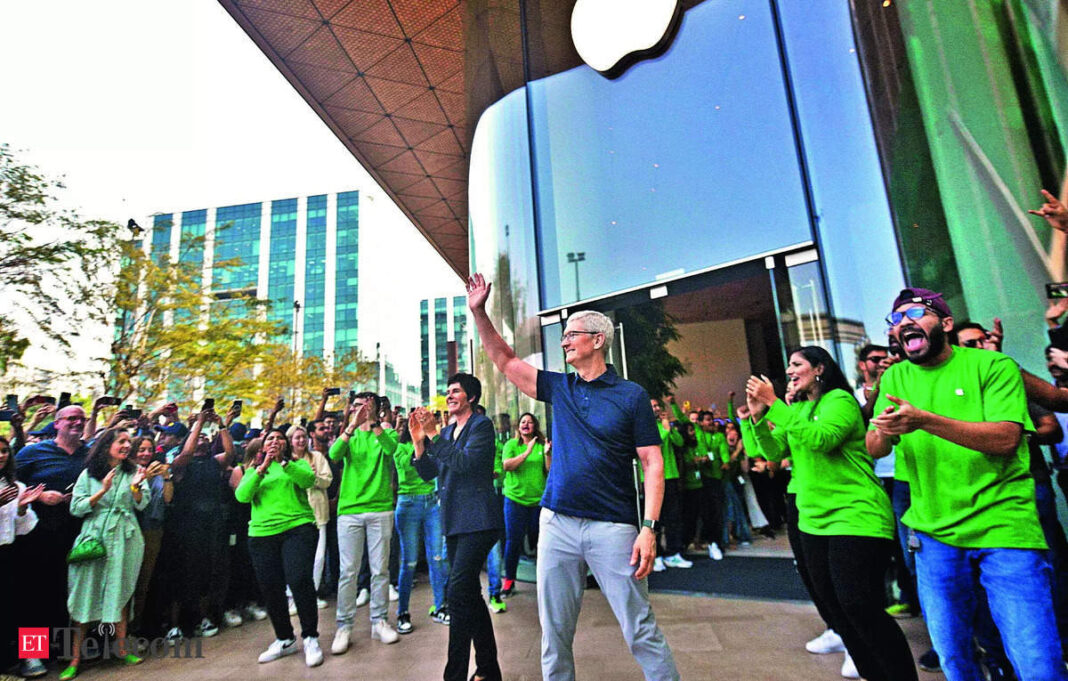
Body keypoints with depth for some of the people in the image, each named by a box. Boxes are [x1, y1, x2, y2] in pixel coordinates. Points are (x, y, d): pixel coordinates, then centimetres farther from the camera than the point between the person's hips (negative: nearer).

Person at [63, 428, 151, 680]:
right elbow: (76, 508, -3)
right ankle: (75, 657, 12)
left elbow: (142, 504, -1)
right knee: (86, 594, 1)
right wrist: (102, 491, -16)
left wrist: (136, 486, -19)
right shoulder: (89, 474, 2)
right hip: (94, 537, -1)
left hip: (124, 539, 1)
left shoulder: (133, 471, 5)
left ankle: (122, 649, 18)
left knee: (120, 593, 7)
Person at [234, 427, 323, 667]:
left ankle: (310, 638, -2)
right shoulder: (253, 471, 17)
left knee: (299, 580, -18)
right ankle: (284, 639, 28)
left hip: (298, 528, -3)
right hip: (262, 535, 4)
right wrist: (262, 468, -13)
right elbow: (242, 495, -2)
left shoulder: (297, 464, 10)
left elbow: (309, 480, -12)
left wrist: (282, 461, -18)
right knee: (271, 590, 8)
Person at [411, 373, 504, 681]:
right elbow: (428, 472, 10)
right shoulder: (446, 431, 15)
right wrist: (418, 439, -3)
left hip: (477, 520, -8)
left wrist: (433, 434, -21)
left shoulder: (481, 425, -7)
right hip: (454, 522, 8)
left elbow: (465, 462, -22)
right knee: (470, 595, 15)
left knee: (458, 593, -14)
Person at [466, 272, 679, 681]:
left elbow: (653, 465, -5)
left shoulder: (631, 396, -3)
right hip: (557, 522, 4)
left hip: (612, 526, -4)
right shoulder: (558, 387, 9)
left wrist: (649, 527, -14)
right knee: (554, 629, 13)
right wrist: (478, 311, 5)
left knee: (640, 628, 3)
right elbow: (503, 359, 13)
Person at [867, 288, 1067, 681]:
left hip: (1004, 527, -3)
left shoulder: (992, 365, -5)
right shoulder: (895, 377, 7)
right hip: (934, 533, 4)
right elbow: (873, 449, 0)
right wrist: (884, 431, -23)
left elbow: (1006, 438, -18)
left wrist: (925, 421, -33)